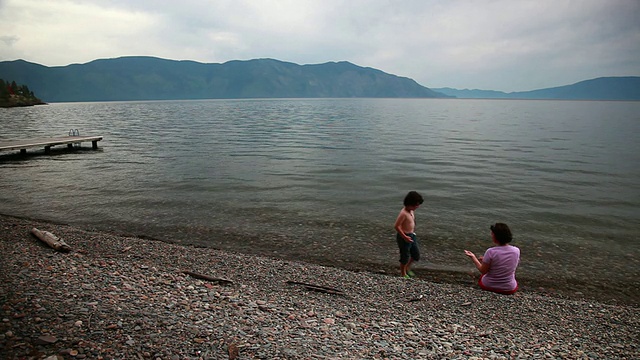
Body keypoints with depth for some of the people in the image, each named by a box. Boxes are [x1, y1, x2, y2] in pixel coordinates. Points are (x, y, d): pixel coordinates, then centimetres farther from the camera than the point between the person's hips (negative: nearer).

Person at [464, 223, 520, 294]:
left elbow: (483, 271, -14)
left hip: (488, 286, -2)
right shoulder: (516, 251, -12)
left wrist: (473, 257, -2)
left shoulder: (490, 252, -23)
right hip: (509, 289, 2)